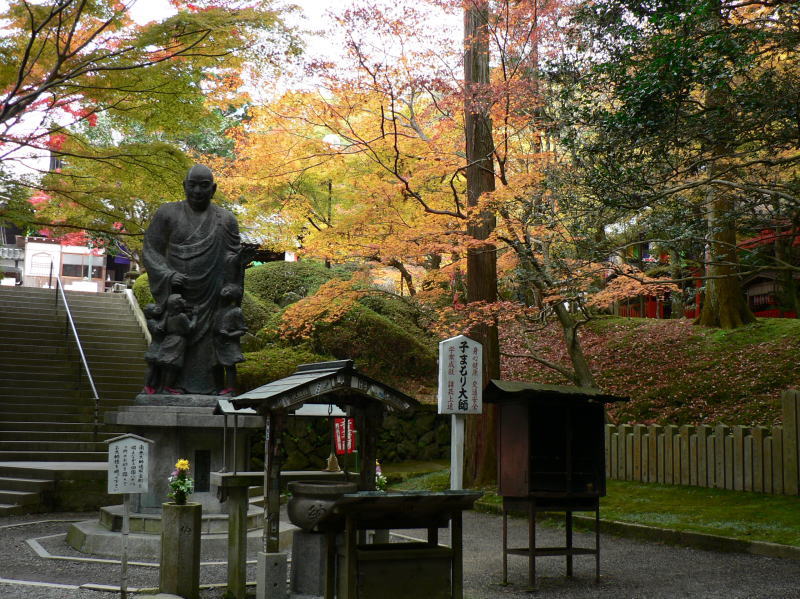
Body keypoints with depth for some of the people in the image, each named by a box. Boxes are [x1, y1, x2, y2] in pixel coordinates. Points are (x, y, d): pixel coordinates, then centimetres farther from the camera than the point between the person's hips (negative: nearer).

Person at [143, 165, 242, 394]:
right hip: (176, 296, 0)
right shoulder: (168, 213, 5)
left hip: (210, 300, 0)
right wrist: (167, 274, -13)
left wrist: (241, 255, -14)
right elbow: (150, 251, 3)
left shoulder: (225, 219, 7)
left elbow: (232, 260, 9)